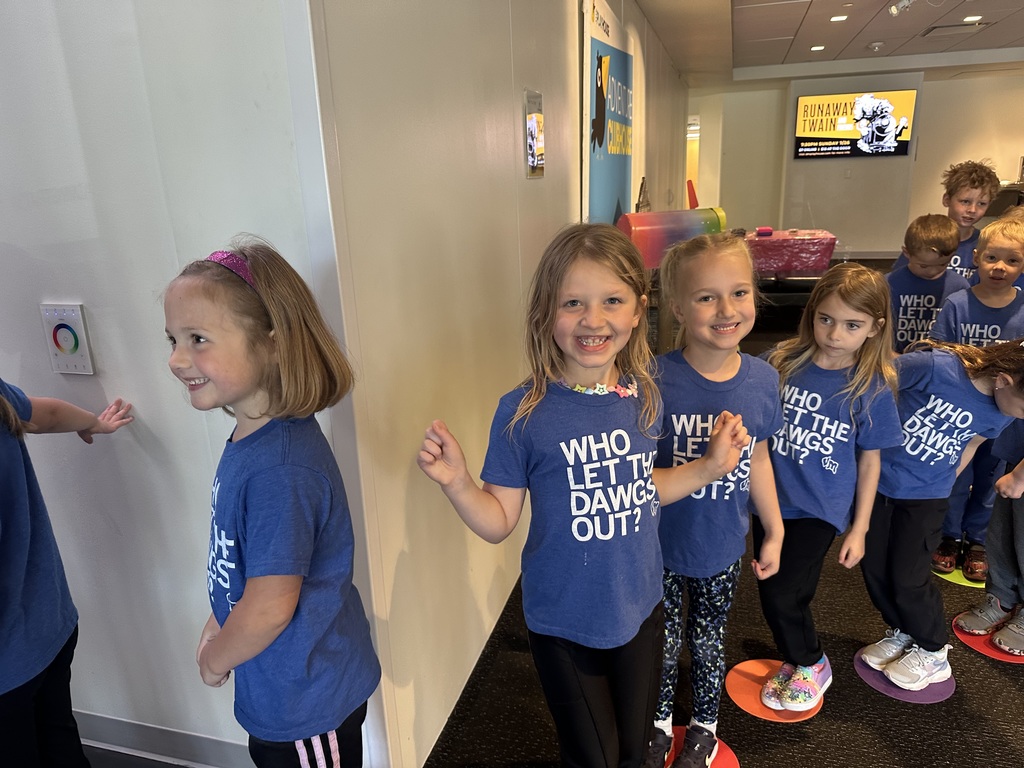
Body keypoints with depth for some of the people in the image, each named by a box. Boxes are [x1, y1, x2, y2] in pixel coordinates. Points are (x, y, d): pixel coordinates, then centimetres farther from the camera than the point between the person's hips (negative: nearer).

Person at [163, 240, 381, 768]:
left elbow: (269, 608, -26)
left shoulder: (279, 469, -33)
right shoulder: (251, 438, -3)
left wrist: (214, 659, -8)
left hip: (308, 701, -8)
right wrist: (217, 628, 12)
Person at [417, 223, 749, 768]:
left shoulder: (643, 398, -8)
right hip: (565, 622, -4)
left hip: (640, 609, 4)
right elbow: (499, 522, -13)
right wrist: (456, 483, -31)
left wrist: (711, 465, -4)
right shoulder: (524, 412, -21)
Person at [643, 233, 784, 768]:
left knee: (708, 642, 24)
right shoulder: (655, 379, -23)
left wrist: (774, 532, 10)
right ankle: (659, 722, 49)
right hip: (660, 546, -2)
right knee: (664, 642, 20)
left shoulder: (762, 379, -10)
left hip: (722, 547, 3)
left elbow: (758, 458, 3)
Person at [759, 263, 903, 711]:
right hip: (771, 499, 3)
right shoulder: (781, 362, -7)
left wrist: (859, 529, 1)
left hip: (820, 509, -3)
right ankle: (797, 659, 41)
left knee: (783, 594, -4)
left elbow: (870, 460, -2)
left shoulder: (873, 388, -10)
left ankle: (811, 666, 27)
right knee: (771, 592, 13)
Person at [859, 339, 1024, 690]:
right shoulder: (936, 366, -28)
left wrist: (946, 479, 14)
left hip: (926, 496, 1)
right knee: (874, 568, 9)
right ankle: (902, 633, 34)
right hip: (877, 478, -1)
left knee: (908, 577, 1)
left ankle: (932, 653, 26)